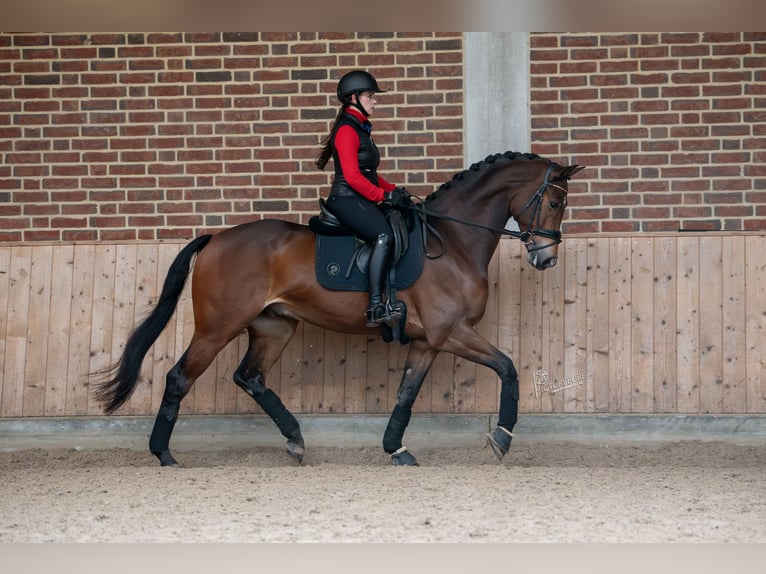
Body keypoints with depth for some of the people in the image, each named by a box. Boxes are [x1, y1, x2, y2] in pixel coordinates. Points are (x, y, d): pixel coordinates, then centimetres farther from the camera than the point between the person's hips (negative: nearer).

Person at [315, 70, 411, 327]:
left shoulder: (361, 128, 21)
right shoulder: (347, 130, -11)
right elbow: (352, 176, -19)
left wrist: (393, 189, 11)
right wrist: (383, 195, -16)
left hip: (363, 201, 11)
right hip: (347, 200, -11)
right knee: (384, 235, -31)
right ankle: (376, 307, -37)